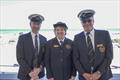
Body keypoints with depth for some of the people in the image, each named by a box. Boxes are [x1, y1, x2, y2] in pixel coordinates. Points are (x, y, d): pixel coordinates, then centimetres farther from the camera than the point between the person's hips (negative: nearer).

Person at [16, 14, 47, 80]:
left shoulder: (44, 39, 4)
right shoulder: (22, 38, -6)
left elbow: (45, 57, 5)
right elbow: (19, 58, -10)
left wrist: (40, 68, -11)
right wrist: (30, 72, -16)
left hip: (39, 73, 3)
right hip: (25, 74, -3)